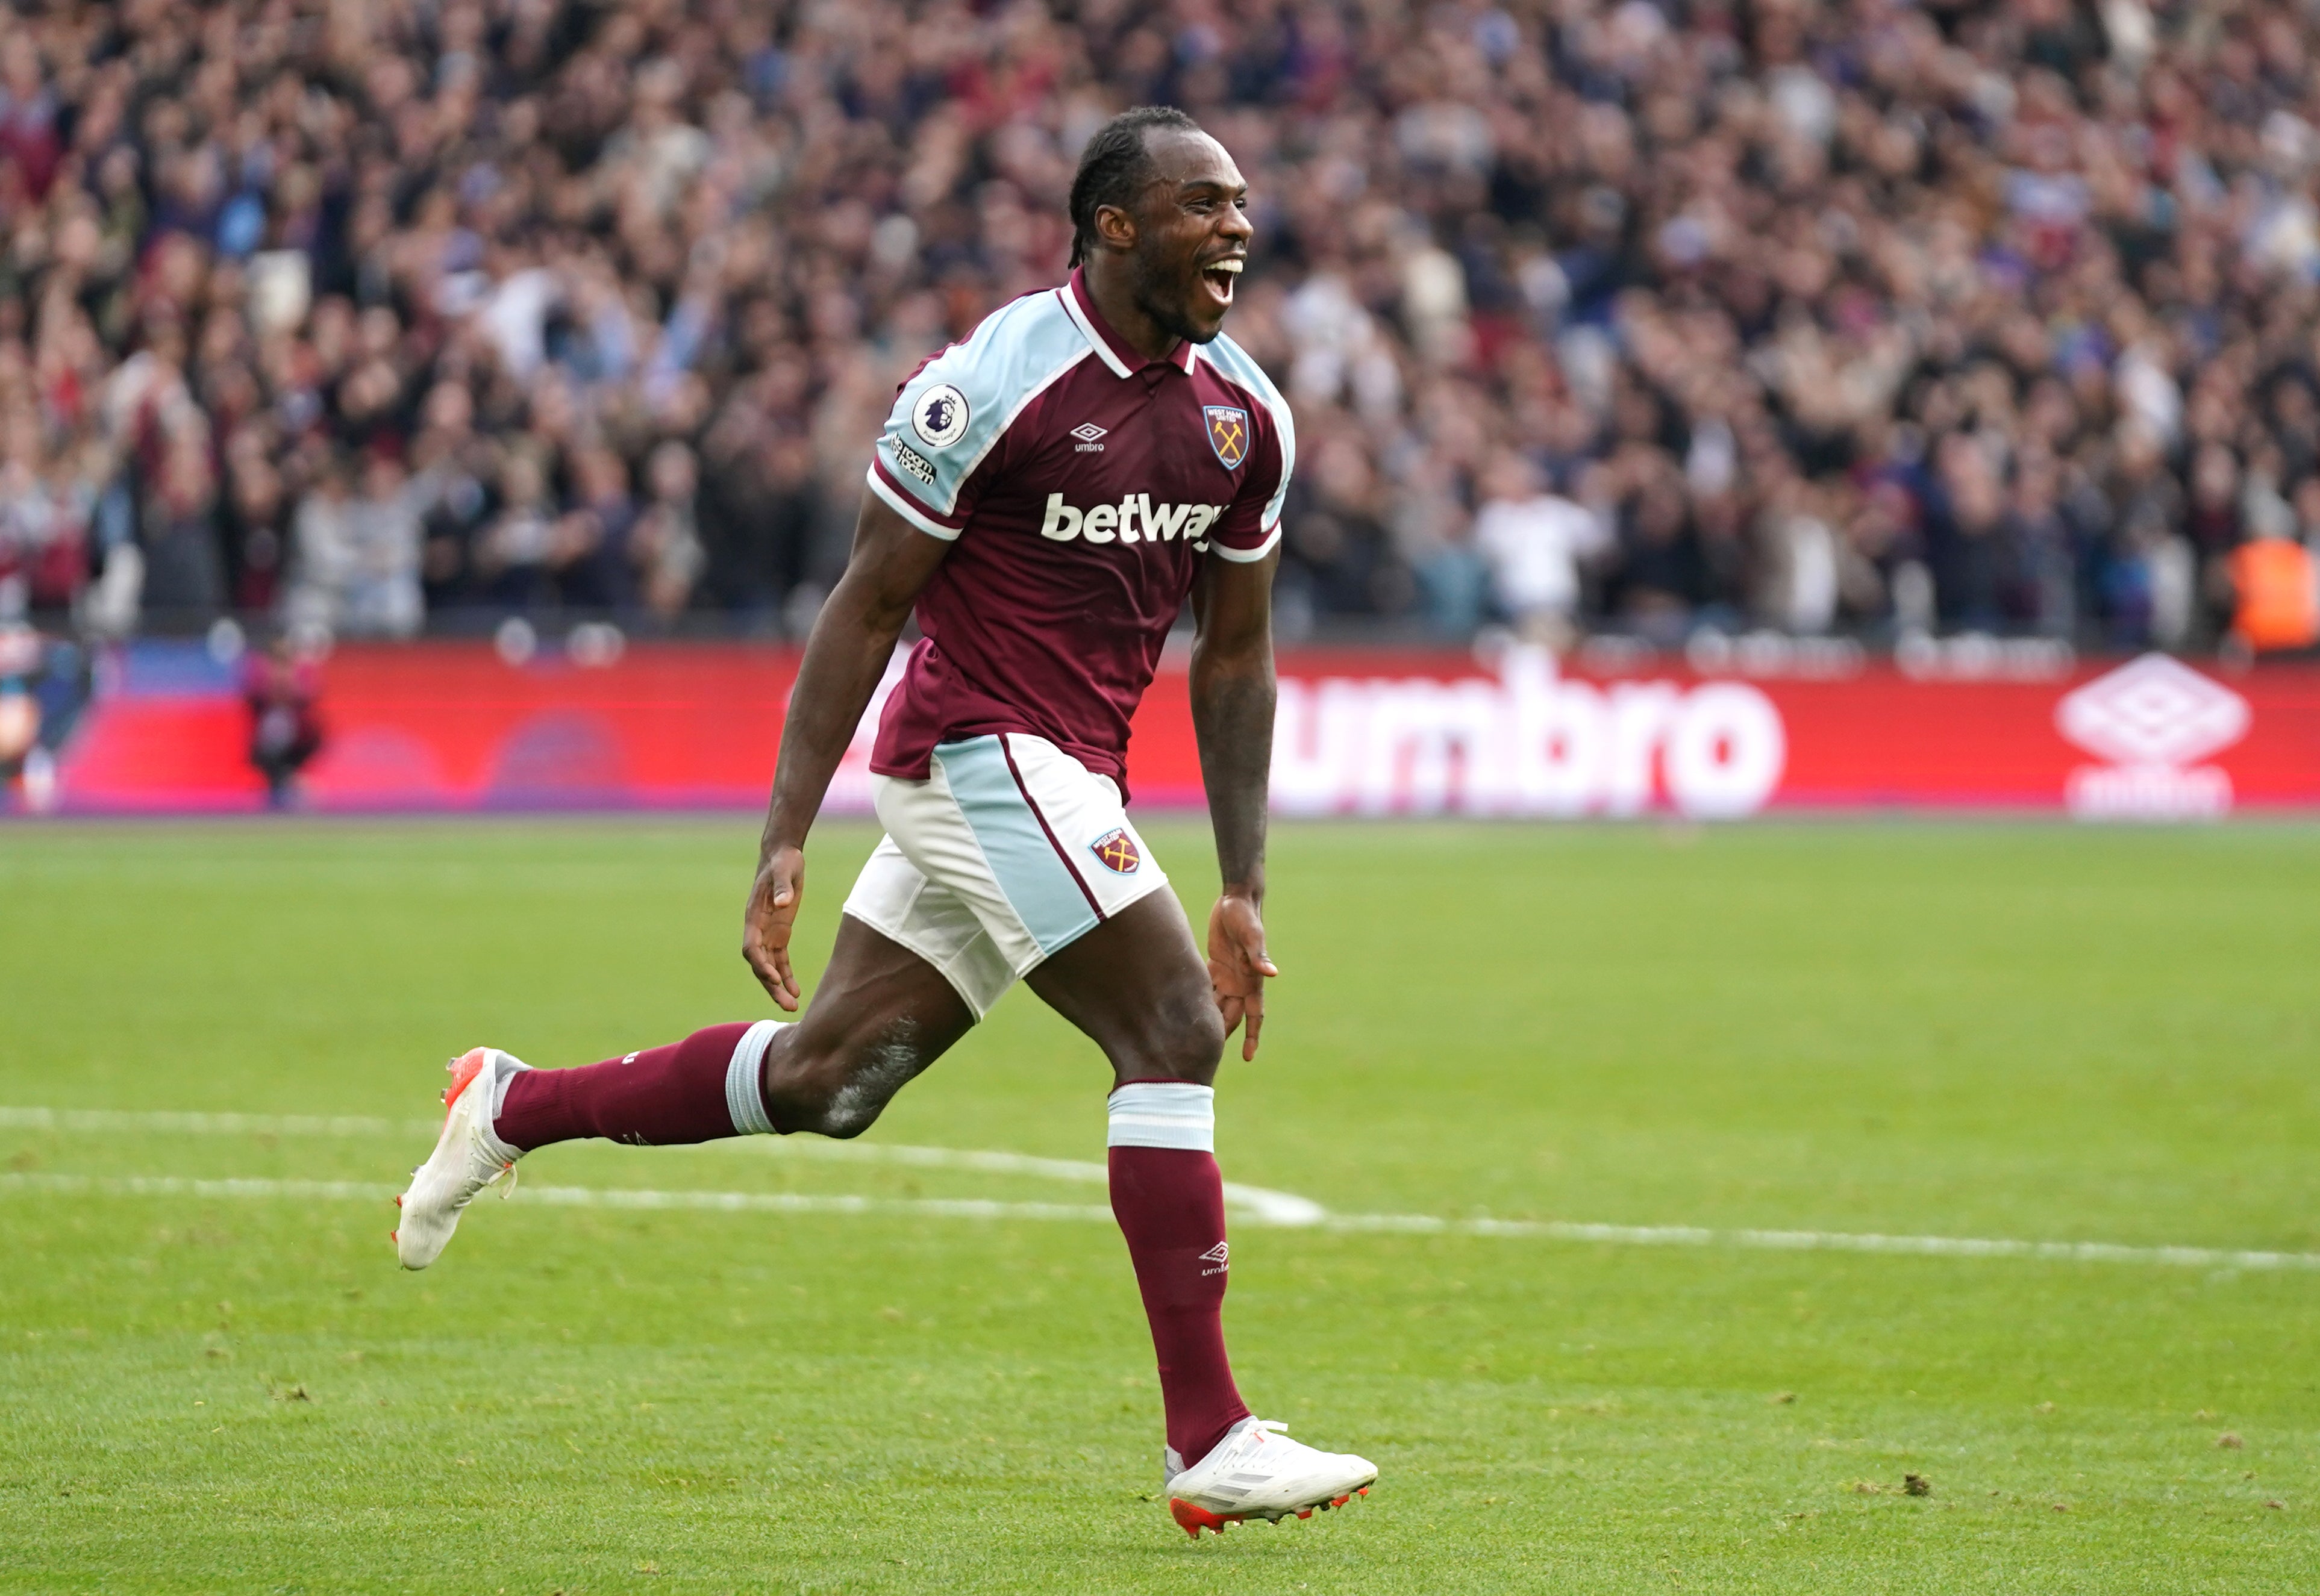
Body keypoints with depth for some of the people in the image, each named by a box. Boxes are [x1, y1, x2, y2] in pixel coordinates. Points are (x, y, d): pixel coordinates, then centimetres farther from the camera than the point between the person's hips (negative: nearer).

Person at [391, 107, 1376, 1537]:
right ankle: (1212, 1444, -17)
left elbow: (1236, 657, 15)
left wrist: (1246, 891, 12)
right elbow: (866, 612, -9)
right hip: (981, 754, -8)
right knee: (1172, 1028, -17)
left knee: (824, 1077, 13)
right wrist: (786, 840, -11)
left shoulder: (1247, 418, 6)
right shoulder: (992, 386, -15)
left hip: (1070, 775, 8)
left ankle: (513, 1106, 32)